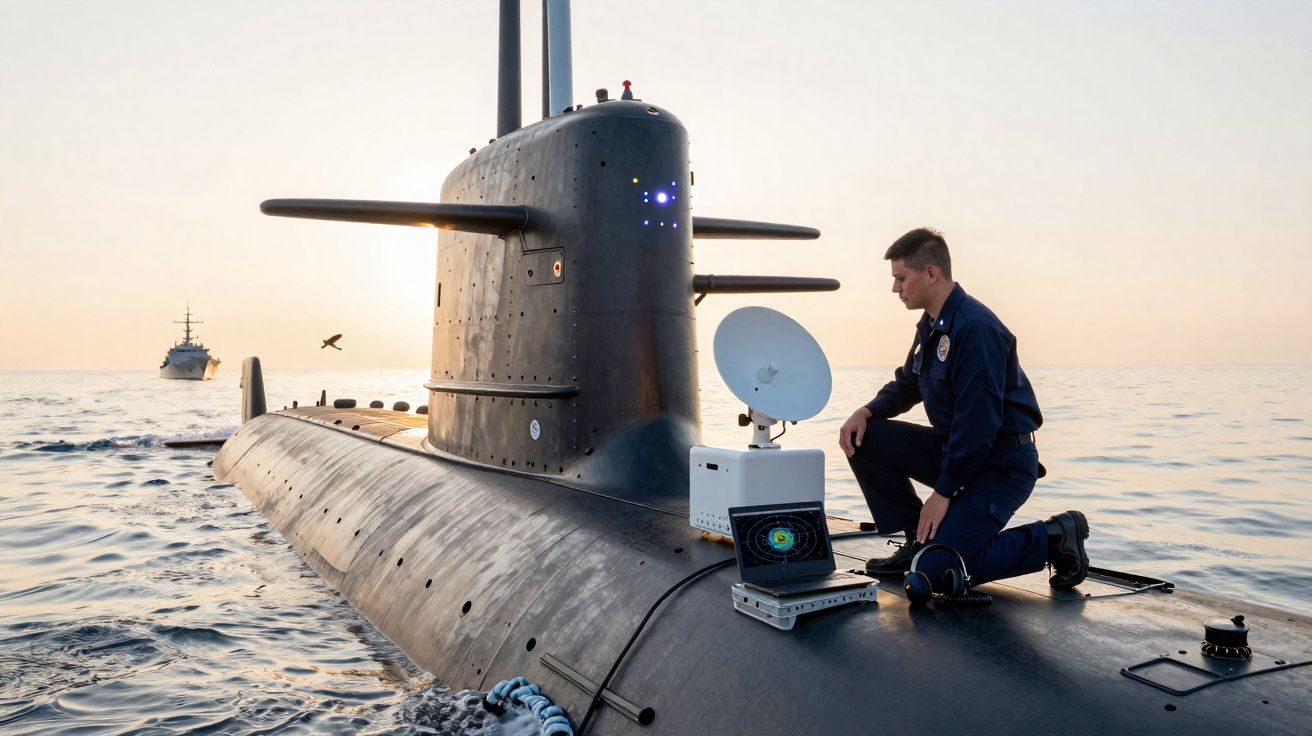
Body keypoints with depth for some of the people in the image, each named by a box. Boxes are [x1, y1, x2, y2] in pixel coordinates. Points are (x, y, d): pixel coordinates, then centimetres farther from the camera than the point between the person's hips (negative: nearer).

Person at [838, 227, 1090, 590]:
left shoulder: (975, 327, -23)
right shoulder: (932, 325, 8)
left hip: (1002, 463, -9)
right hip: (952, 448, 9)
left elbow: (979, 420, -25)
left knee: (936, 570, -18)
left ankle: (1052, 538, 1)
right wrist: (866, 412, -2)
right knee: (865, 437, -3)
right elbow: (906, 385, 19)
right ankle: (920, 540, 6)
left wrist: (944, 491, -20)